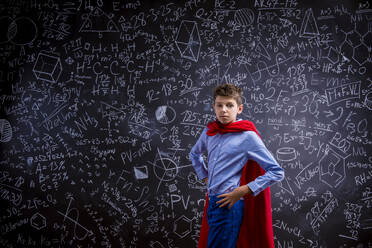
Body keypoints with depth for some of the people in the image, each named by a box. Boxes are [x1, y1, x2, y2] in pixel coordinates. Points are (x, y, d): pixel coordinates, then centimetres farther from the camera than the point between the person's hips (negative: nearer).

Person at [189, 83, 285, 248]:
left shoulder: (247, 136, -12)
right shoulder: (209, 132, 6)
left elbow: (277, 172, -14)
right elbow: (194, 154, 29)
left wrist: (243, 191, -16)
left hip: (230, 205, -7)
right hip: (211, 203, 7)